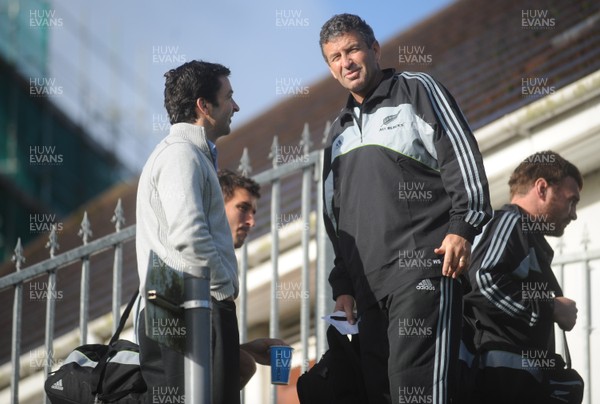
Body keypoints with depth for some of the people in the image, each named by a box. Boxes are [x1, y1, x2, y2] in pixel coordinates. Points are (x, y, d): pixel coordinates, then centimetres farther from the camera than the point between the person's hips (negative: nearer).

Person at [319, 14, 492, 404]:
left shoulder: (416, 90, 7)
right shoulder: (341, 132, 26)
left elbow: (461, 155, -4)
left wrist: (462, 226, -15)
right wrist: (343, 283, 19)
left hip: (423, 267, -7)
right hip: (368, 282, 7)